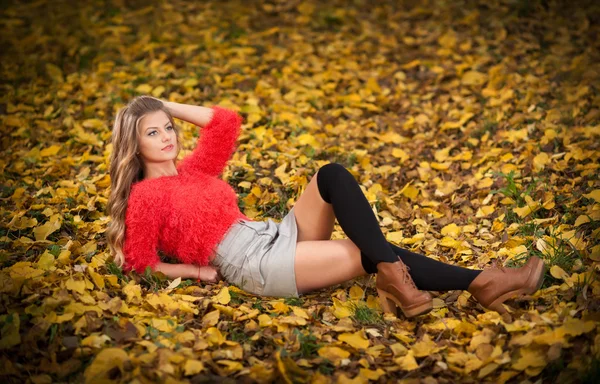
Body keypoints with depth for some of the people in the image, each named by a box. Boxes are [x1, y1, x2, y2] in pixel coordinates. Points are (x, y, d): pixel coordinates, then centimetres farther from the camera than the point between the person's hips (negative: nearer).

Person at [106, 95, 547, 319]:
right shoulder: (145, 196, -1)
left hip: (277, 235, 8)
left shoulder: (193, 170, 20)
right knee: (371, 256, -21)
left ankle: (390, 276, -21)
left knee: (332, 175, -17)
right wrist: (196, 270, -6)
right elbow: (138, 263, -2)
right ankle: (478, 282, -16)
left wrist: (168, 106, 19)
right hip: (255, 264, -8)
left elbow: (227, 121, 19)